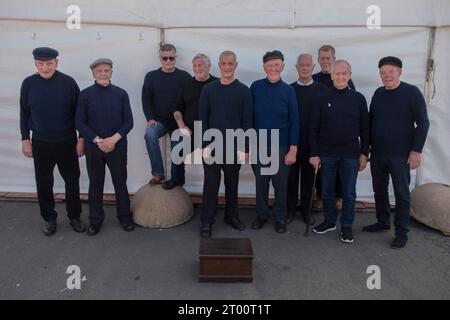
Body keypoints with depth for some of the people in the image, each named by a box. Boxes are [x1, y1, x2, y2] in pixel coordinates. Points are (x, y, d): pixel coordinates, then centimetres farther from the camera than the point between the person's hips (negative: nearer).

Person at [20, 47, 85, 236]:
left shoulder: (68, 82, -8)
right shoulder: (28, 83, -2)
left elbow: (78, 112, -3)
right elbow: (24, 114, 6)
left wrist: (81, 139, -4)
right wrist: (25, 139, 3)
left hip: (66, 142, -1)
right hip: (40, 143, 2)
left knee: (72, 181, 7)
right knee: (43, 183, 9)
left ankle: (74, 217, 25)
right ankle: (49, 218, 26)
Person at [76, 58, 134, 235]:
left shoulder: (121, 93, 0)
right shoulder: (85, 94, -1)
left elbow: (128, 121, -1)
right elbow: (80, 123, -3)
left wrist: (114, 139, -13)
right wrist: (98, 141, -12)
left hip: (117, 146, 0)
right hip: (93, 147, 0)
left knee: (120, 183, 8)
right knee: (95, 184, 10)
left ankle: (125, 216, 25)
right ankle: (95, 220, 25)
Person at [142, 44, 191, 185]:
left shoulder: (184, 76, -1)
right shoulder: (151, 76, 3)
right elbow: (146, 100, 2)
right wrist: (150, 118, -12)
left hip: (179, 122, 0)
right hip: (159, 120, 0)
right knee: (150, 134, -29)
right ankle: (157, 173, -21)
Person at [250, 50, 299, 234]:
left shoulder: (288, 90, -3)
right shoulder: (255, 87, -2)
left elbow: (294, 122, -3)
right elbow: (249, 116, 3)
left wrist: (293, 149, -7)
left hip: (281, 146, -1)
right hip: (259, 145, 1)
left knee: (281, 183, 10)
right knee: (260, 182, 12)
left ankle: (280, 217, 27)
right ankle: (261, 215, 30)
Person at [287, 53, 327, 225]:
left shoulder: (322, 90, 1)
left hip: (312, 142, 0)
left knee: (308, 177, 10)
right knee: (291, 177, 8)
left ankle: (305, 209, 24)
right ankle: (291, 209, 22)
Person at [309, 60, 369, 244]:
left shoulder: (358, 99, 1)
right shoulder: (323, 98, 0)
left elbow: (364, 129, 4)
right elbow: (314, 128, 0)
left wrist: (364, 154, 0)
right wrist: (314, 154, -4)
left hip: (350, 154, 0)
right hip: (326, 154, 1)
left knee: (349, 193, 6)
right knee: (327, 191, 11)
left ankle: (347, 226, 21)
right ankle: (330, 221, 29)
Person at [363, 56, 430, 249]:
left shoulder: (412, 92, -7)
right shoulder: (378, 94, 8)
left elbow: (422, 123, -8)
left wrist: (416, 150, -14)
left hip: (400, 155, -5)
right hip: (377, 154, 5)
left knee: (401, 194, 4)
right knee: (379, 190, 15)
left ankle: (402, 232, 15)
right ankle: (383, 222, 32)